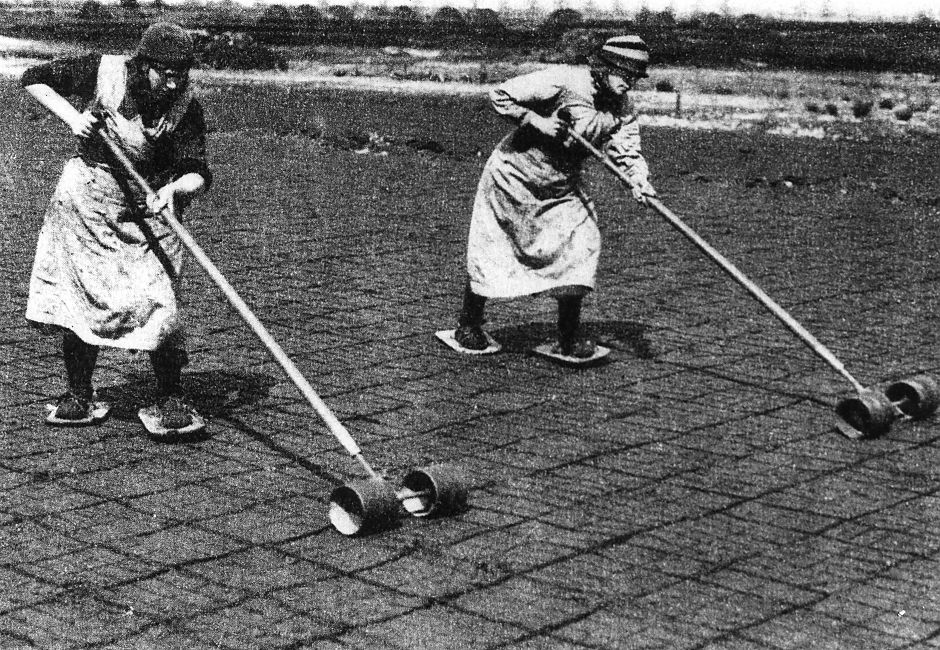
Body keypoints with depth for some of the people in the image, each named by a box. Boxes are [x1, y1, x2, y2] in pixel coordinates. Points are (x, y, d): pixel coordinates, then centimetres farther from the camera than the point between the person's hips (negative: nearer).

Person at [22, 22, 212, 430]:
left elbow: (197, 173, -18)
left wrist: (174, 188, -40)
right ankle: (79, 396, 22)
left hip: (147, 212, -1)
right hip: (86, 204, 1)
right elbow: (34, 79, -2)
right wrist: (72, 117, -16)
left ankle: (170, 399, 3)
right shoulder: (103, 73, -13)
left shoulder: (184, 107, -13)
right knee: (78, 298, 5)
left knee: (156, 302, -13)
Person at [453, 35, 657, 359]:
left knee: (580, 244, -10)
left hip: (560, 190, 5)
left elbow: (626, 149, -15)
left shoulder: (618, 108, -4)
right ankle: (468, 325, 26)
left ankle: (569, 337, 2)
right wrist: (537, 121, -28)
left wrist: (638, 179, -34)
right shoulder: (562, 81, -23)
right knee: (489, 255, 3)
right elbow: (499, 95, -20)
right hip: (513, 178, -5)